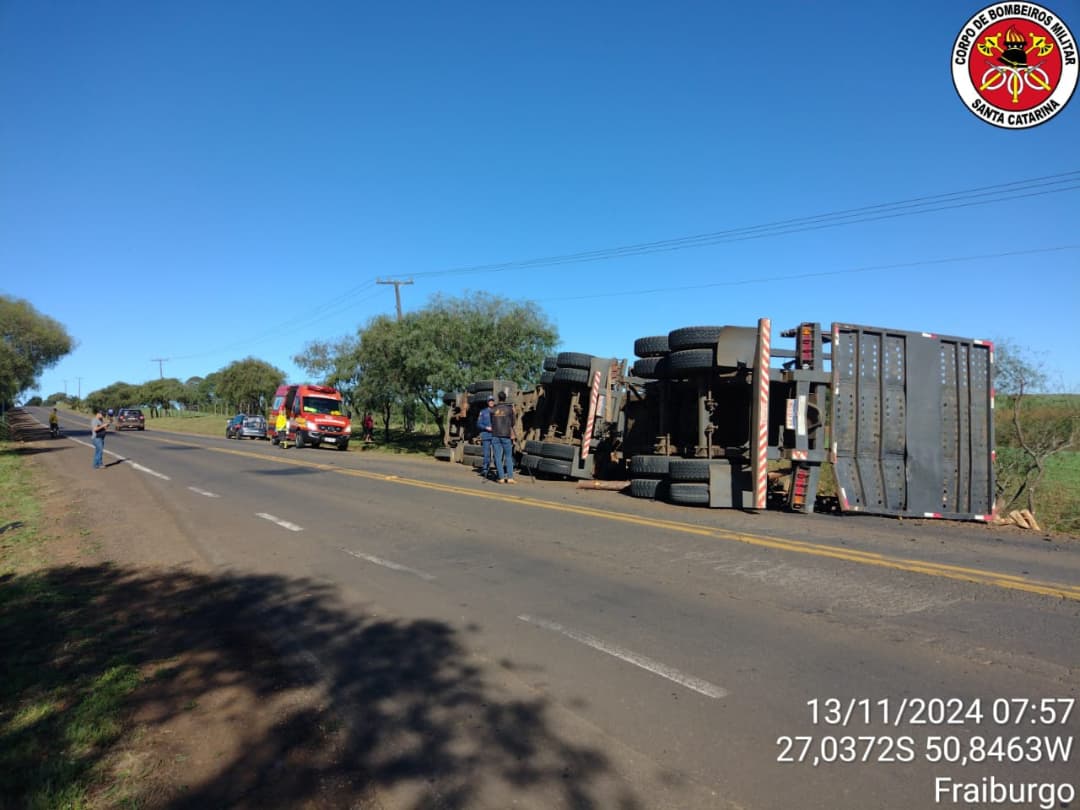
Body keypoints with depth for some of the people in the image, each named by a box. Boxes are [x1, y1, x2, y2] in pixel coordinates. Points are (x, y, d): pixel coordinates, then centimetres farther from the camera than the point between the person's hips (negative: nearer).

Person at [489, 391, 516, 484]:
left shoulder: (493, 409, 5)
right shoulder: (510, 408, 0)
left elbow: (491, 422, 11)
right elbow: (512, 423, 5)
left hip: (495, 435, 1)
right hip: (506, 435, -1)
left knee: (498, 458, 3)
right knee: (508, 456, 6)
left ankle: (501, 478, 0)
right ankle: (510, 477, -3)